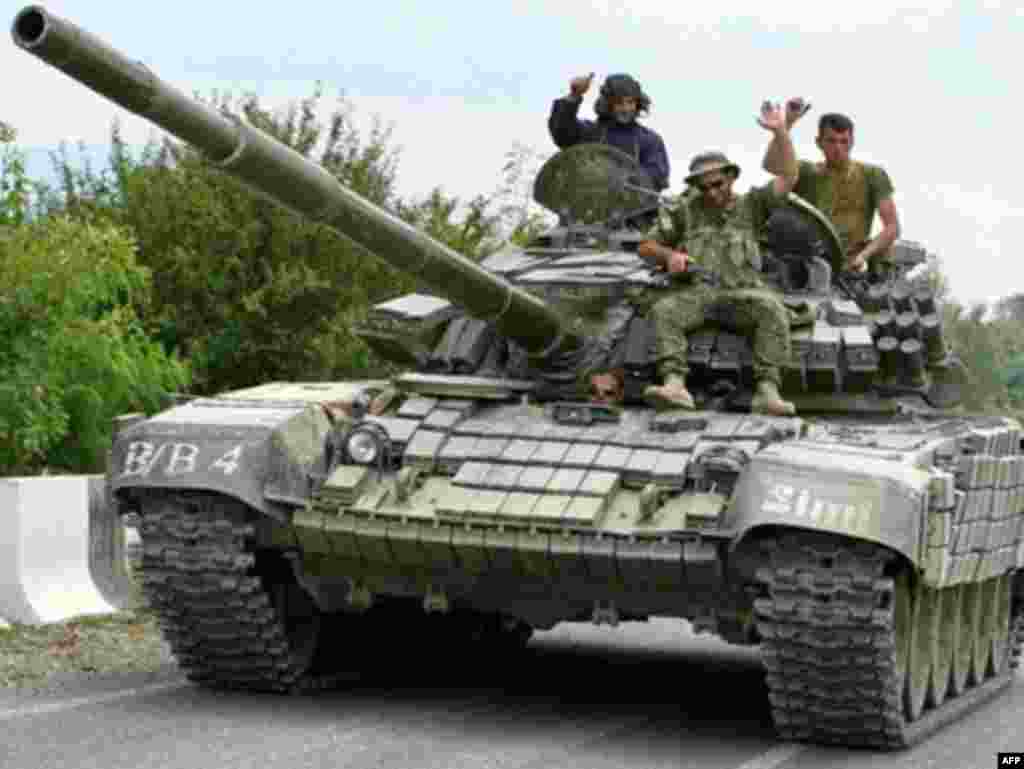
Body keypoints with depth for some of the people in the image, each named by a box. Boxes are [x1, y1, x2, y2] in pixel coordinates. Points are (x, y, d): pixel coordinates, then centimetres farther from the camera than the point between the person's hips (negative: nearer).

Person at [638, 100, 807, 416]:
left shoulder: (750, 205, 17)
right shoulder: (685, 211, 17)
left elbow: (788, 178, 5)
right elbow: (646, 247, 20)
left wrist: (780, 131, -5)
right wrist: (669, 255, -3)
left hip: (741, 294, 0)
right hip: (696, 293, 1)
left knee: (772, 309, -33)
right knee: (664, 311, -31)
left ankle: (767, 390, -41)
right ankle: (675, 385, -47)